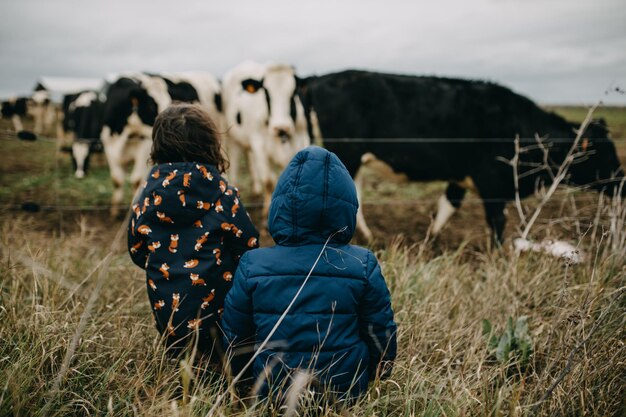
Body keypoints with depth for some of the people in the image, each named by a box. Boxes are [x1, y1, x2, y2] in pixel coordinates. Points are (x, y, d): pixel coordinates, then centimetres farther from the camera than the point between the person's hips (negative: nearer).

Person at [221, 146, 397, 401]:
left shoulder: (252, 267, -11)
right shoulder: (363, 266, -12)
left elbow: (234, 340, 0)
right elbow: (381, 338, -2)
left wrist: (249, 380, 19)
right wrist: (369, 379, 17)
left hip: (273, 391, 0)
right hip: (346, 390, 0)